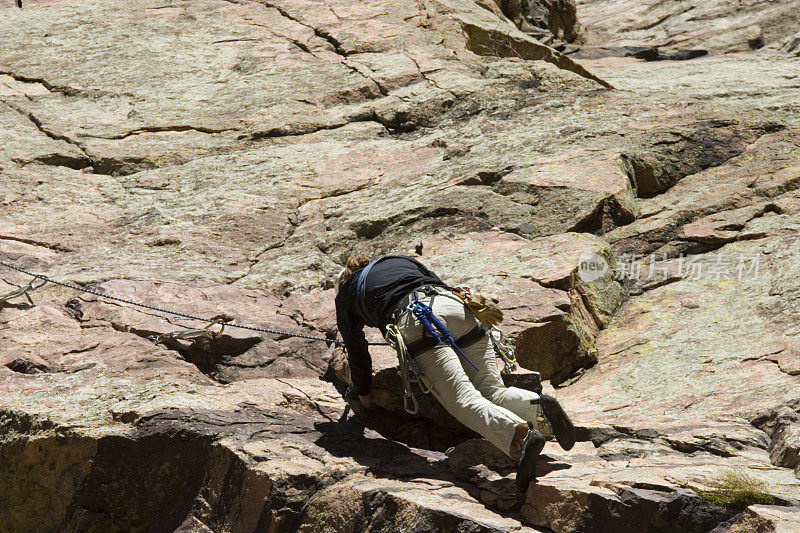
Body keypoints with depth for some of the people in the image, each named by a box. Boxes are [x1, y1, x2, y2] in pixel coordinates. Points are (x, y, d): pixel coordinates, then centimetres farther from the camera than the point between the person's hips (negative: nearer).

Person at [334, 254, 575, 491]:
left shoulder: (345, 295, 33)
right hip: (454, 307, 5)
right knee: (491, 391, 5)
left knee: (464, 400, -19)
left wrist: (364, 394, 50)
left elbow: (356, 350, 37)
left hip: (414, 323, -4)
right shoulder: (401, 261, 42)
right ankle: (539, 407, -27)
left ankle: (521, 436, -46)